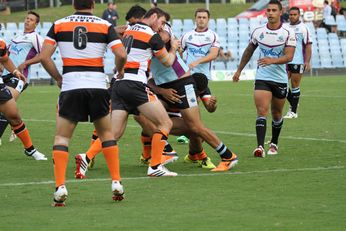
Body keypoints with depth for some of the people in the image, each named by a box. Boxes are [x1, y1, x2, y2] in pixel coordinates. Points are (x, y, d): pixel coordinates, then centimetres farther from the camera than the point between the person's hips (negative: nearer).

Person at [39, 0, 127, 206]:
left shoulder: (59, 25, 6)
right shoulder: (105, 25, 4)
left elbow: (44, 56, 0)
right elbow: (122, 54, -6)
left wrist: (58, 78, 12)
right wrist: (119, 70, 15)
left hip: (70, 87, -1)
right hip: (98, 86, 1)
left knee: (62, 137, 7)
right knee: (106, 133, 19)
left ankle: (60, 186, -9)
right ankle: (117, 183, 12)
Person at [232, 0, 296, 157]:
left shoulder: (288, 33, -8)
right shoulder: (258, 32, 1)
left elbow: (289, 56, -18)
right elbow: (249, 51, 17)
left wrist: (272, 60, -34)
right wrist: (239, 70, 21)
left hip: (280, 79, 0)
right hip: (262, 78, 0)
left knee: (276, 114, 13)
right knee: (262, 111, -16)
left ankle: (274, 144, 34)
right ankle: (260, 147, -25)